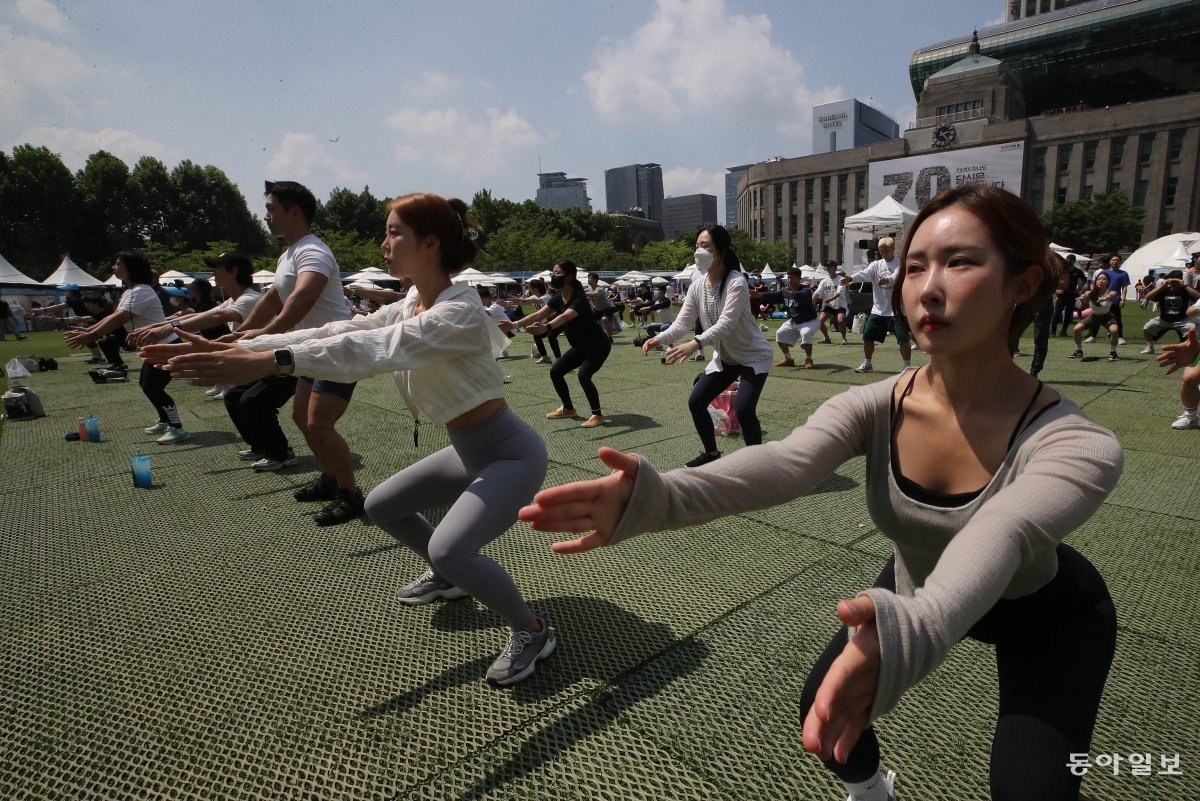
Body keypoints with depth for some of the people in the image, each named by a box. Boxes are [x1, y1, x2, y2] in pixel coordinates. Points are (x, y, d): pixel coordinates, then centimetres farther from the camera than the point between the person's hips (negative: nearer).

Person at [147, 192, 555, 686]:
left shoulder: (458, 312, -24)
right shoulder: (410, 307, 4)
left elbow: (374, 348, -38)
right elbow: (341, 331, -4)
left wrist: (268, 362, -44)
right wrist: (235, 348, -11)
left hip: (511, 454, -9)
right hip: (469, 452, 9)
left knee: (448, 548, -27)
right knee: (380, 508, 18)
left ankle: (532, 632, -2)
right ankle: (449, 578, 39)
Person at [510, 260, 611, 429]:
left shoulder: (579, 299, -29)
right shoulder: (558, 298, -4)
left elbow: (565, 317, -49)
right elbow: (538, 315, -9)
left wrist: (546, 327, -67)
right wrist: (515, 324, -22)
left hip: (598, 346, -9)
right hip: (580, 347, 9)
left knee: (584, 376, -27)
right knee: (555, 371, 4)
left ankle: (597, 415, -7)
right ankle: (568, 408, 23)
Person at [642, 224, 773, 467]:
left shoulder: (736, 282, -26)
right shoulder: (697, 285, -6)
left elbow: (726, 323, -38)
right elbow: (682, 322, -9)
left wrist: (696, 343, -53)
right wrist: (660, 338, -29)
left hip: (753, 357, -7)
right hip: (724, 358, 7)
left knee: (743, 409, -23)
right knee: (696, 402, 3)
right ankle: (711, 453, 25)